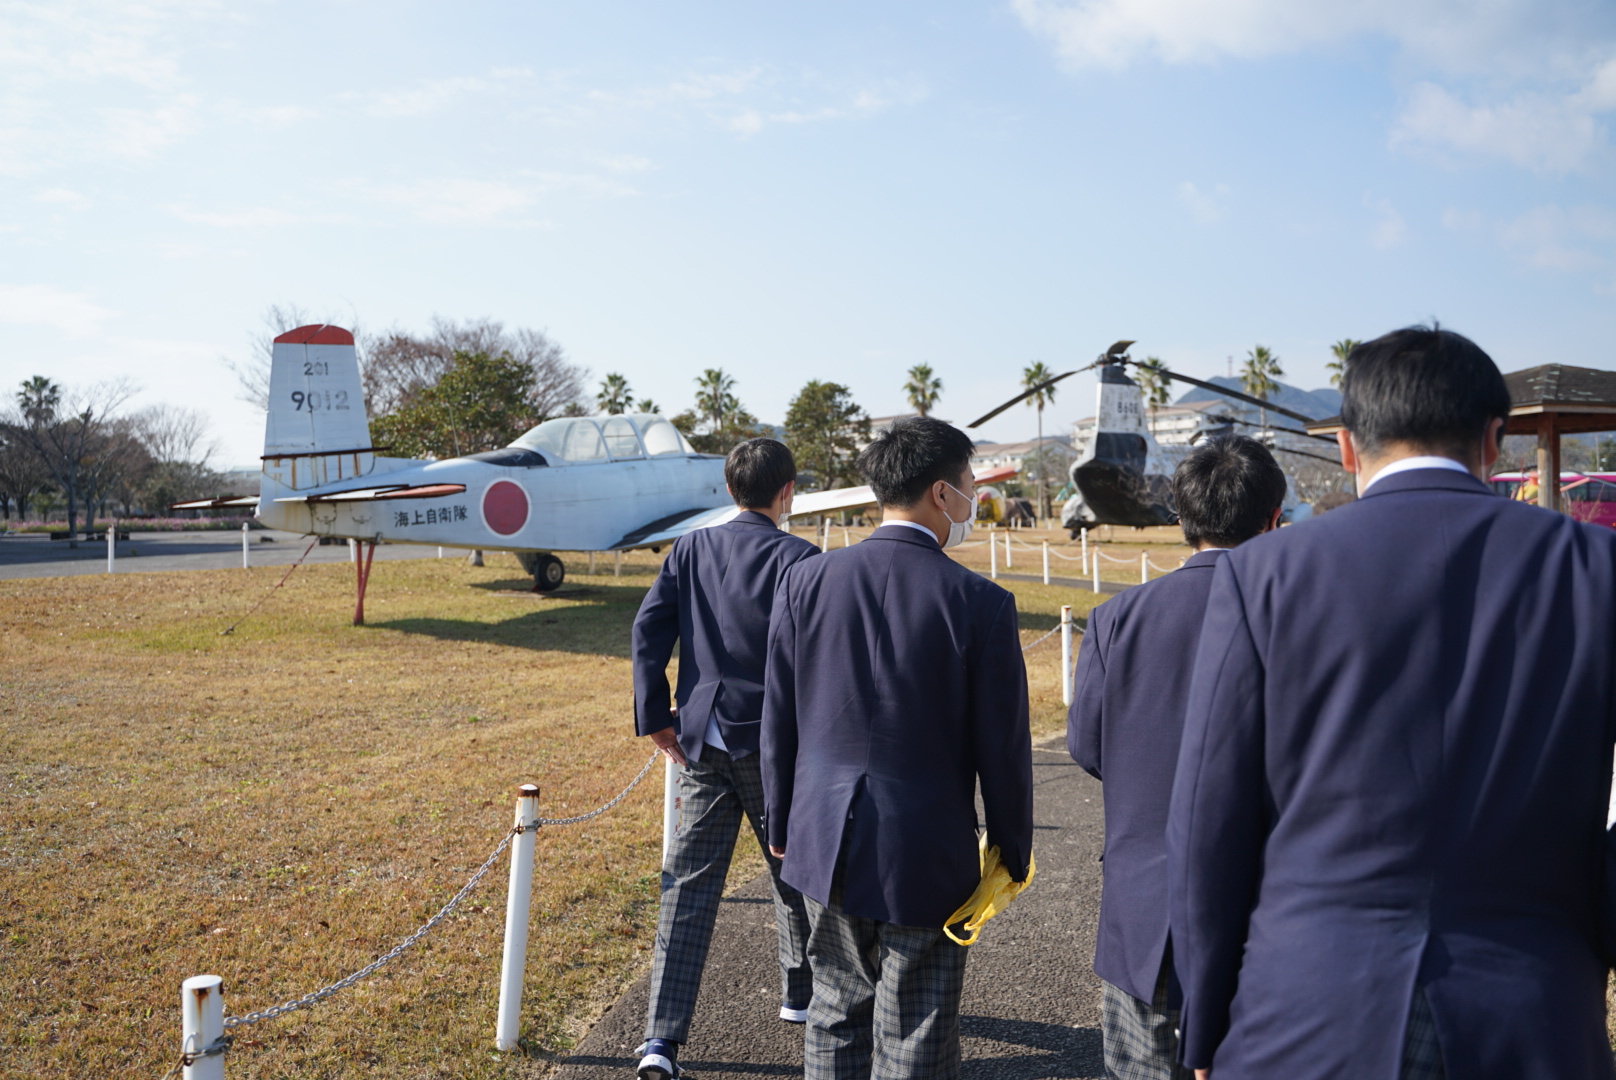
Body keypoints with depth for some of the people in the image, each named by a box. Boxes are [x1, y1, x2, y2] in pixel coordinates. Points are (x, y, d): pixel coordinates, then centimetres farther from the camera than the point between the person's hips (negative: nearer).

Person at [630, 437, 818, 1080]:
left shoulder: (691, 549, 3)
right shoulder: (797, 557, -11)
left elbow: (648, 631, 0)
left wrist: (656, 718, 5)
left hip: (702, 741, 4)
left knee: (689, 886, 5)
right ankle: (801, 993, 37)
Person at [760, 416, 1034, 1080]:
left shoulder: (805, 582, -4)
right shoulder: (980, 602, -15)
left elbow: (777, 724, 3)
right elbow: (1003, 749, -8)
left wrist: (781, 826, 16)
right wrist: (1012, 851, 7)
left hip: (824, 843, 4)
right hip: (925, 857, -4)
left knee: (838, 1013, 22)